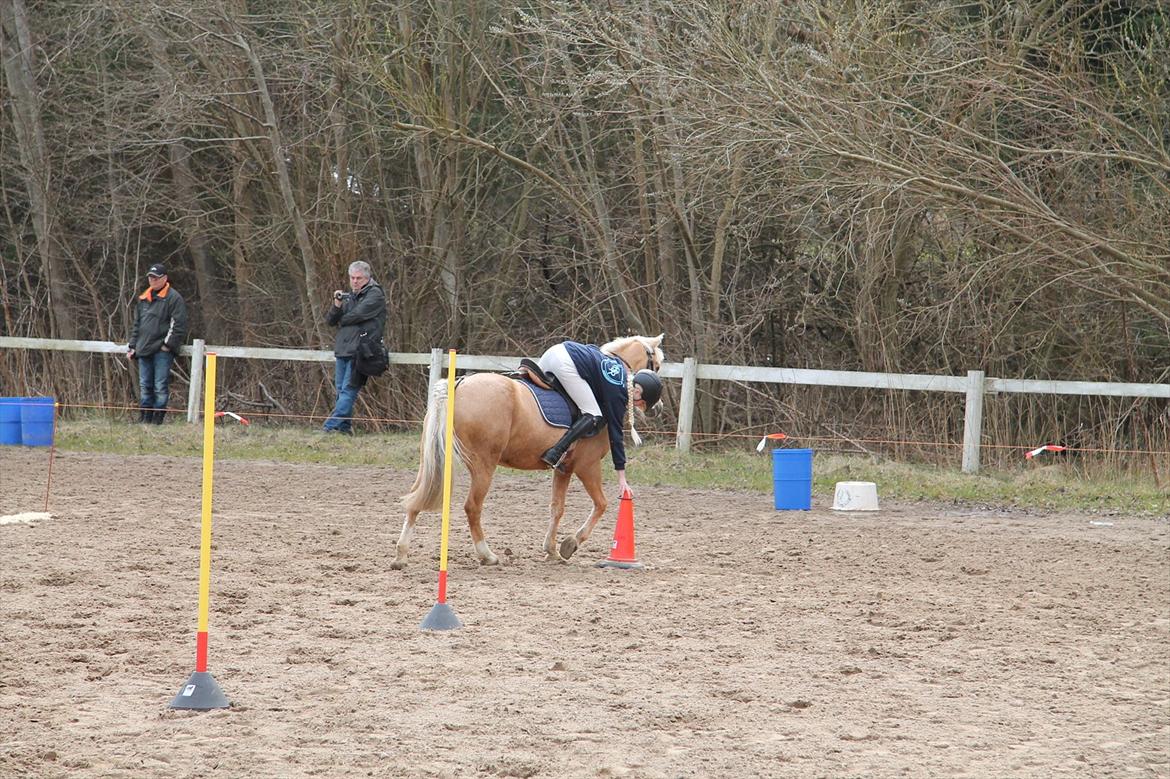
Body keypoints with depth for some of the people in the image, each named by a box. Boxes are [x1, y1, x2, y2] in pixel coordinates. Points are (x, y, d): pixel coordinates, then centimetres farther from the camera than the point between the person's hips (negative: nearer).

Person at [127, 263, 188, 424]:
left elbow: (178, 325, -9)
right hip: (144, 349, 7)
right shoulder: (143, 299, 18)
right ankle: (144, 415, 14)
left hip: (162, 350, -7)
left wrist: (168, 344, -13)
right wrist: (132, 347, 16)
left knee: (160, 386, -7)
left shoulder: (173, 298, -4)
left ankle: (158, 416, -2)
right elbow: (136, 325, 24)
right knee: (144, 385, 8)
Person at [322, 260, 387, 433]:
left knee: (348, 390, -12)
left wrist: (341, 321, 5)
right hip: (343, 350, 8)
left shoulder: (375, 294, -1)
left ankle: (331, 425, -19)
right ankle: (345, 426, 13)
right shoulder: (349, 296, 21)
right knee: (341, 389, 7)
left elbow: (358, 314, -13)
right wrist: (337, 304, -4)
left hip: (359, 350, -8)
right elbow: (331, 320, 15)